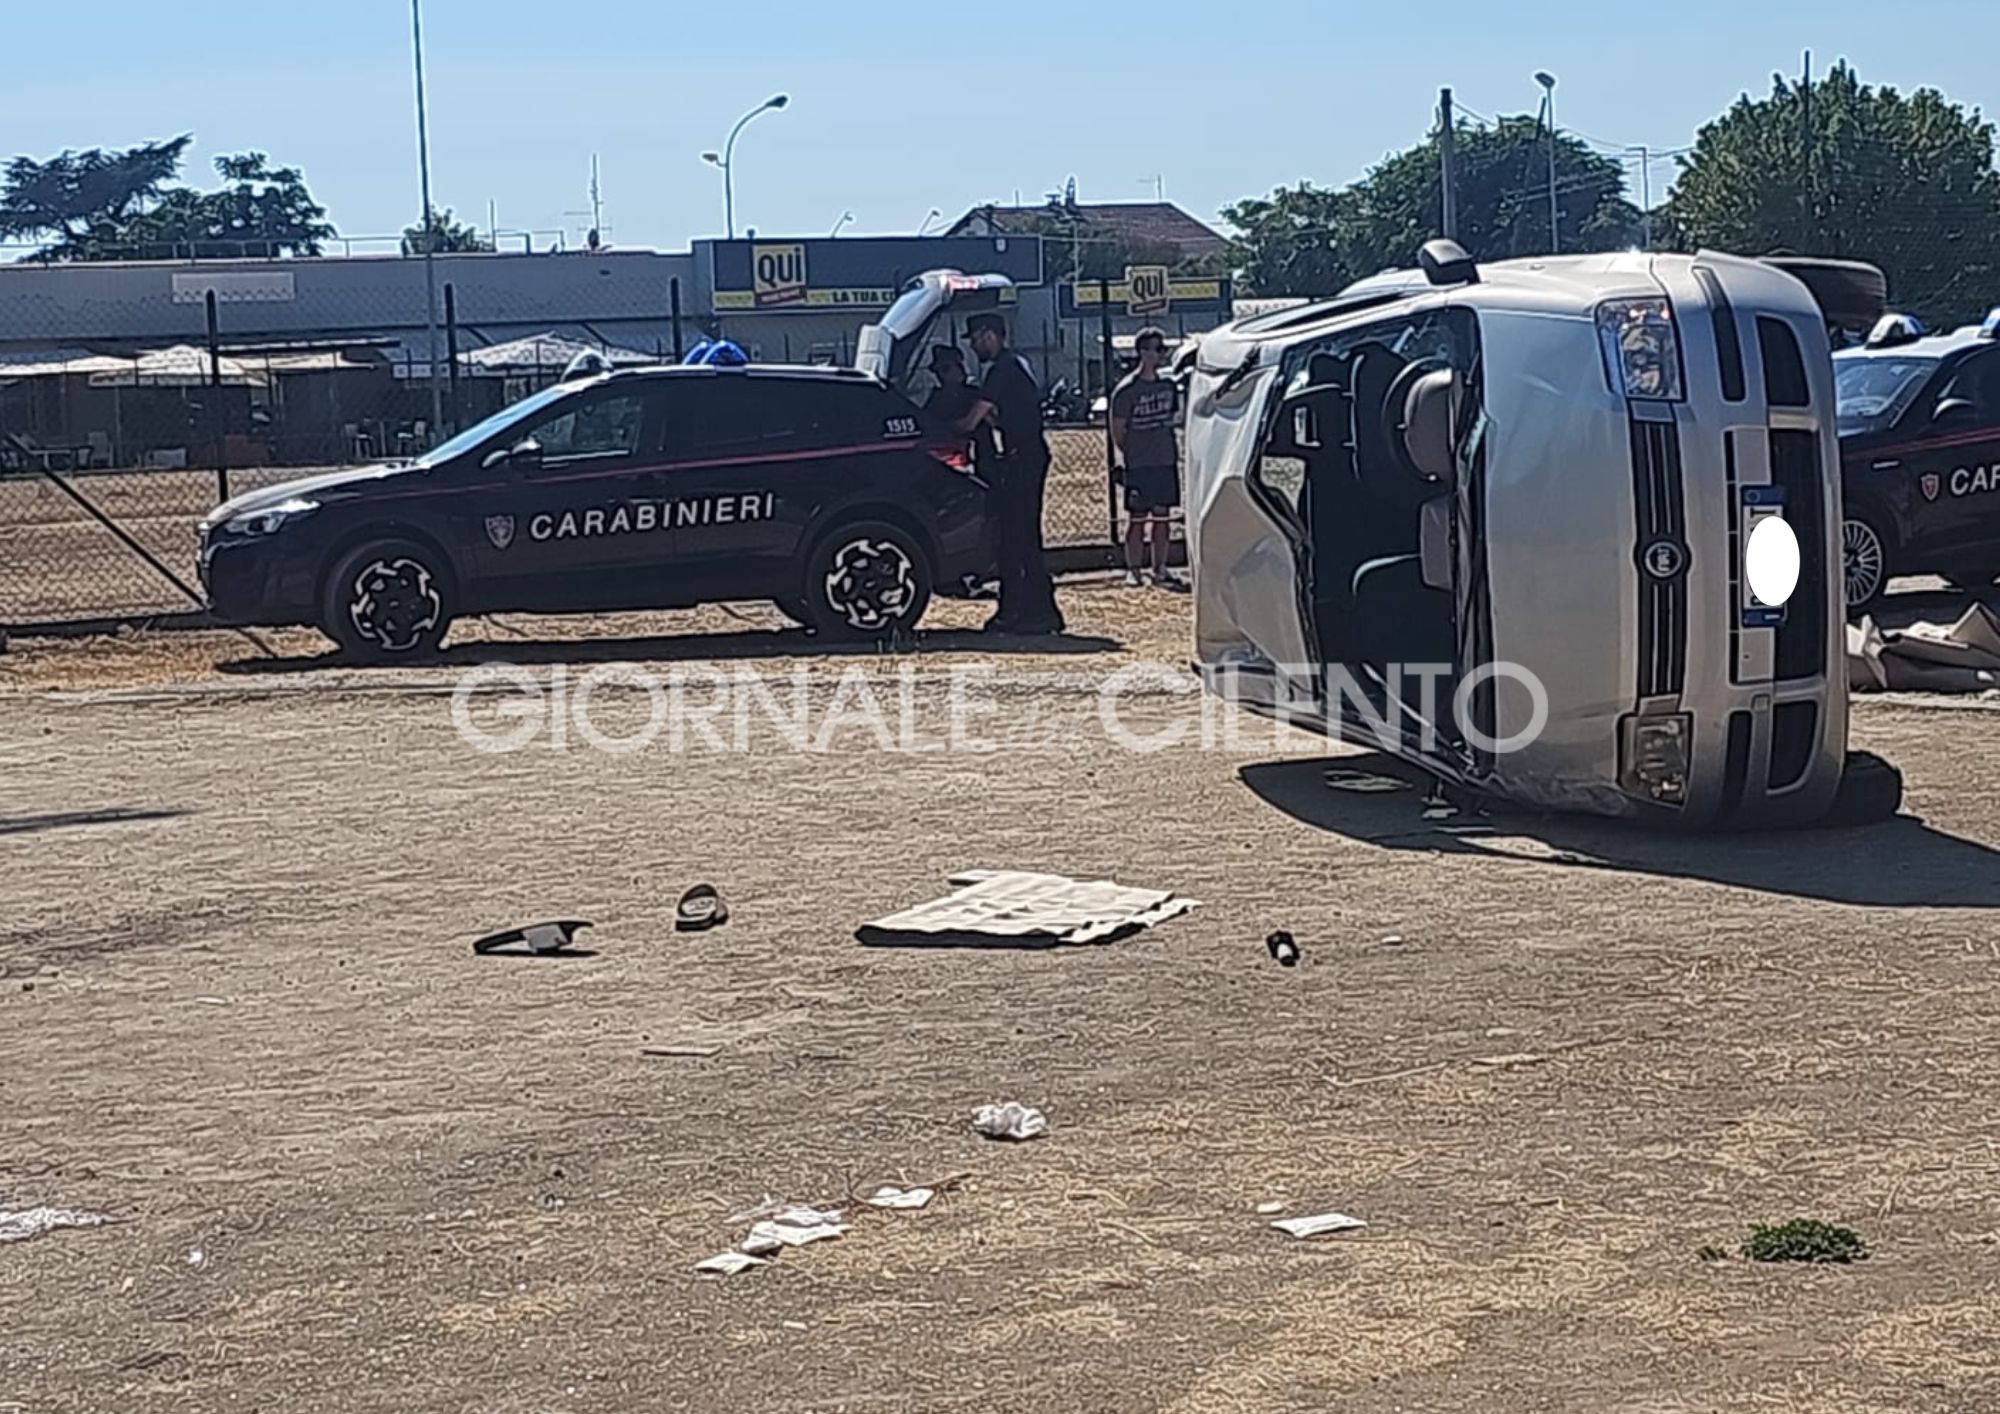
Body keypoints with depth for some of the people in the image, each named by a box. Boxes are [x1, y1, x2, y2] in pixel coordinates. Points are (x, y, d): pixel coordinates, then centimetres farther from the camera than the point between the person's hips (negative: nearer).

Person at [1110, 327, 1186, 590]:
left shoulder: (1168, 385, 8)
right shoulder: (1126, 390, -10)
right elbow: (1117, 431, -5)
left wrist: (1171, 451, 10)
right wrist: (1131, 454, -5)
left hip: (1166, 462, 5)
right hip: (1138, 466, -5)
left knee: (1162, 516, 8)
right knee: (1137, 518, -1)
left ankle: (1160, 568, 15)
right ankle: (1133, 570, 6)